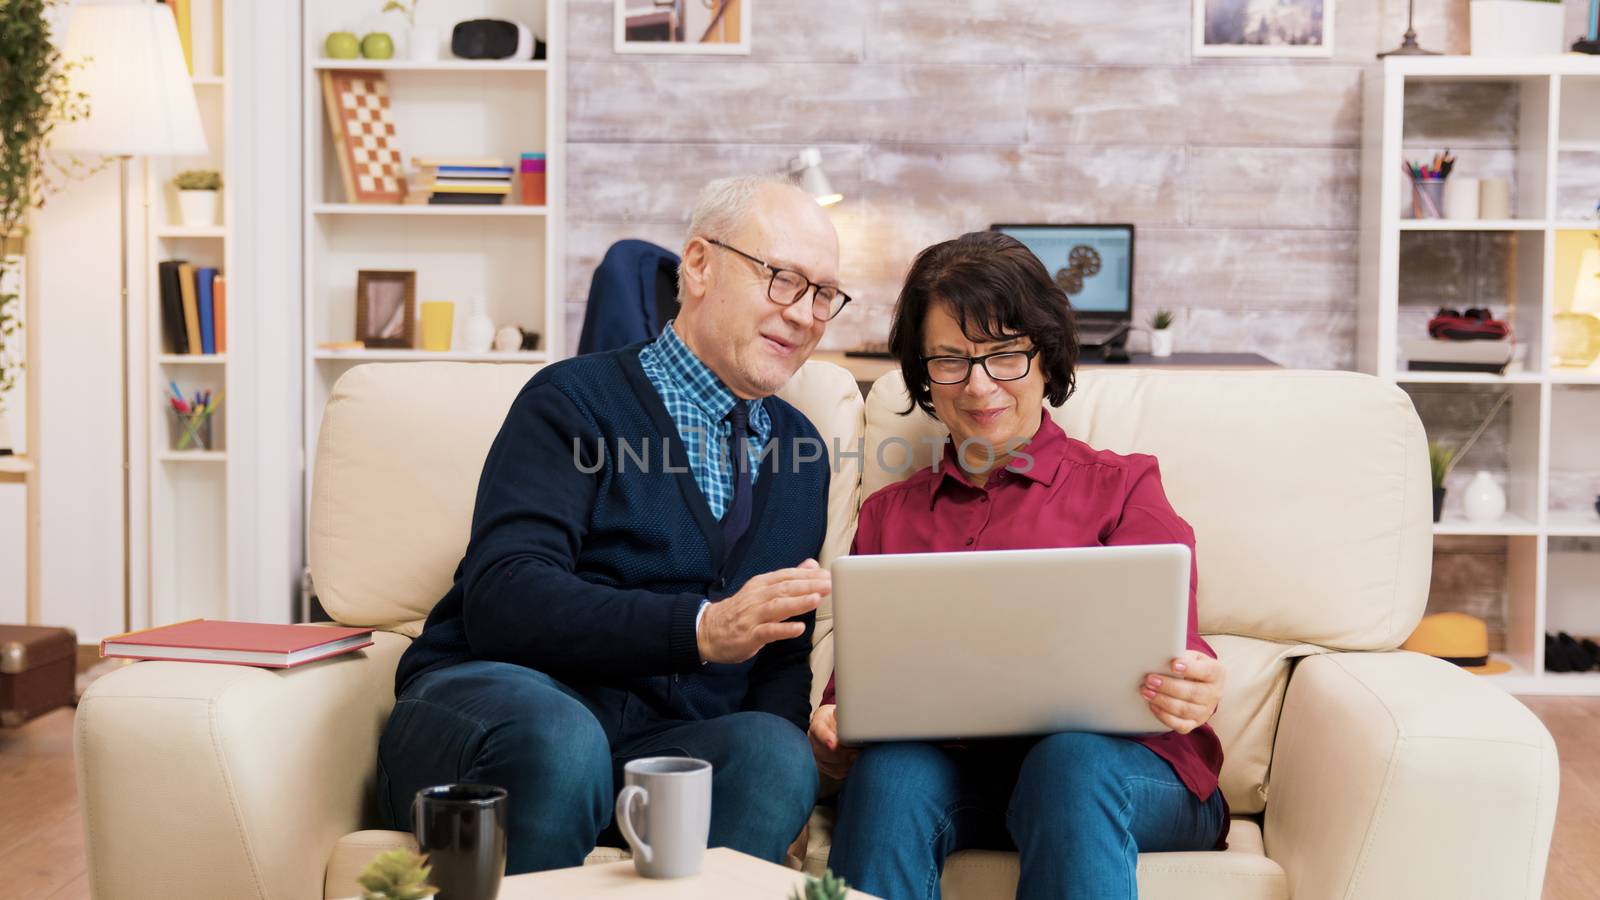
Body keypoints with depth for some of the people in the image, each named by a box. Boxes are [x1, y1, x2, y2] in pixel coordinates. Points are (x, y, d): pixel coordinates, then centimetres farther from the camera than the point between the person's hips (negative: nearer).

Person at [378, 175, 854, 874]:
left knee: (777, 752, -30)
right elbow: (500, 602, -14)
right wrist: (701, 629, -24)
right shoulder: (577, 401, 0)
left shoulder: (800, 452, 19)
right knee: (559, 737, -37)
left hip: (676, 742, 3)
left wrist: (774, 737, -8)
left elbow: (786, 652, 16)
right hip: (489, 702, -3)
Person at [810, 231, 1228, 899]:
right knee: (891, 769, -33)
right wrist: (833, 727, -10)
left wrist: (1190, 694, -22)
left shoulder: (1120, 487, 16)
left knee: (1071, 759, -36)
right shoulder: (888, 514, 24)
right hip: (946, 766, 1)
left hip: (1110, 754, -1)